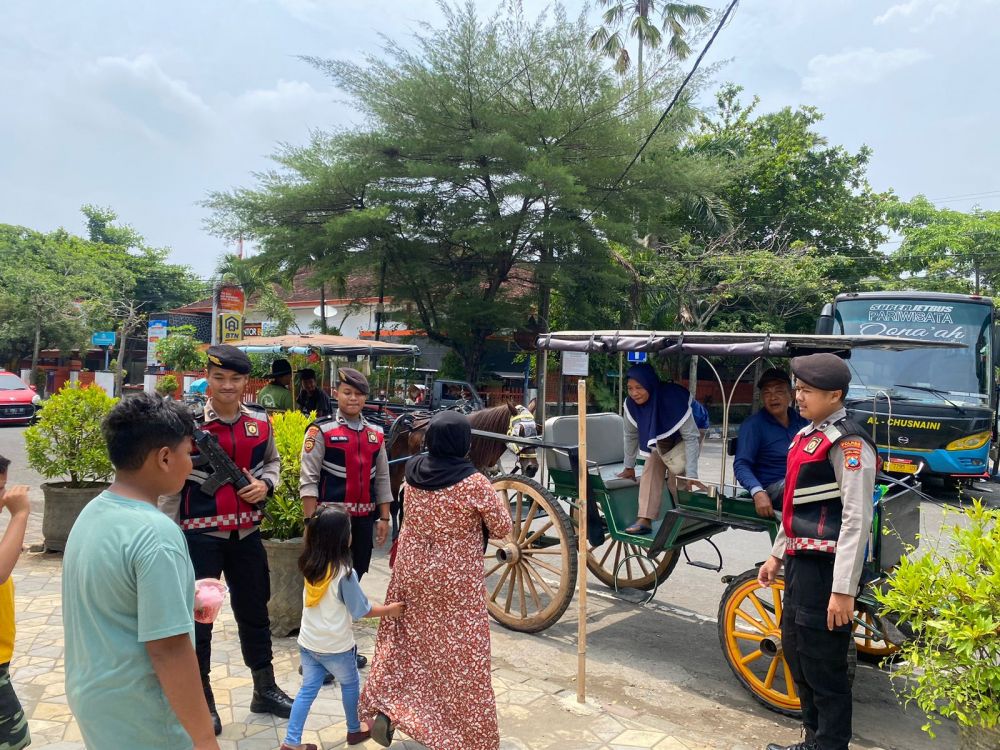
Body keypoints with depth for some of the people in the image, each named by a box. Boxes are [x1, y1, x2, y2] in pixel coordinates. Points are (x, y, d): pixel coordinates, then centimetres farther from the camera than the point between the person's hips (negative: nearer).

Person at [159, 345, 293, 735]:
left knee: (254, 611, 17)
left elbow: (272, 461, 16)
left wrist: (266, 484, -5)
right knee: (198, 618, 9)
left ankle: (265, 690, 35)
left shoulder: (261, 420, 1)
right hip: (199, 535, -4)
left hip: (247, 533, 4)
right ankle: (202, 701, 28)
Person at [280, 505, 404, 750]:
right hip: (335, 647, -5)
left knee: (307, 690, 15)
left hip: (308, 642, 5)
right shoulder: (344, 573, -25)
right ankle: (354, 730, 37)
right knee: (350, 685, 19)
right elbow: (361, 610, -14)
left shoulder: (309, 566, -8)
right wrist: (389, 610, 0)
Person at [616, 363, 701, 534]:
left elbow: (691, 437, -34)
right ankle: (644, 520, -16)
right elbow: (631, 435, -8)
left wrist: (691, 475, -37)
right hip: (660, 440, 4)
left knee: (677, 481, -14)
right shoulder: (631, 403, -25)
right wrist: (629, 467, -1)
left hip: (682, 440, -4)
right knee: (650, 472, -15)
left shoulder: (674, 398, -40)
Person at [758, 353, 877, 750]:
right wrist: (777, 554, 22)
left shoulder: (847, 442, -16)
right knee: (794, 649, 20)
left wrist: (844, 590, -22)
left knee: (823, 665, 2)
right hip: (800, 563, 10)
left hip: (826, 568, -10)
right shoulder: (806, 435, 12)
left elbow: (856, 520, -20)